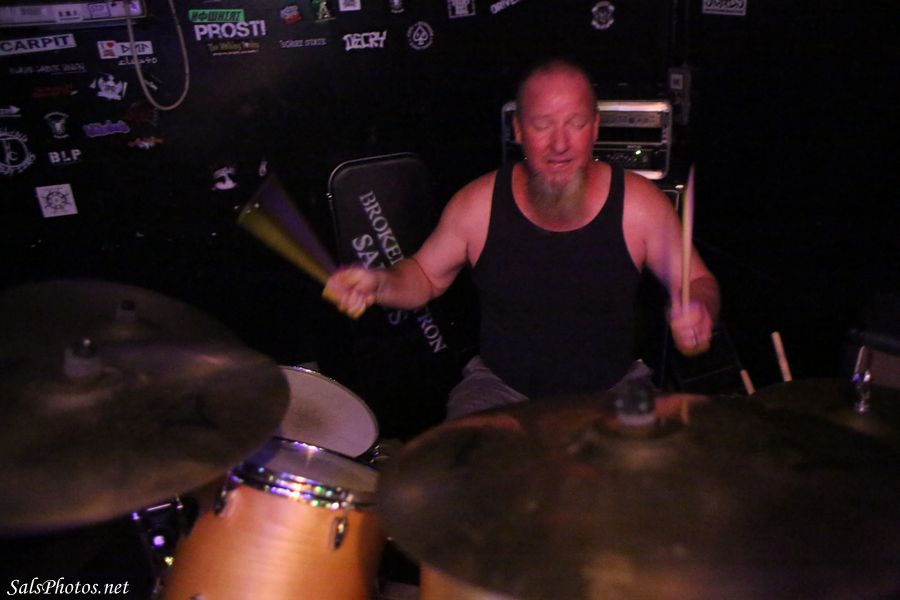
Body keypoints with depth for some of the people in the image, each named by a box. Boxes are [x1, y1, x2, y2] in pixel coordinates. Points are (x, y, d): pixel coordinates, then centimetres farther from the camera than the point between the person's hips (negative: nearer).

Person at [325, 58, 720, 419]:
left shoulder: (638, 203, -11)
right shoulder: (477, 204, -9)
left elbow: (698, 282, 0)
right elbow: (425, 276, 5)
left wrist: (698, 312, -24)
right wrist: (379, 285, -16)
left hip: (613, 389, 1)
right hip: (500, 387, 0)